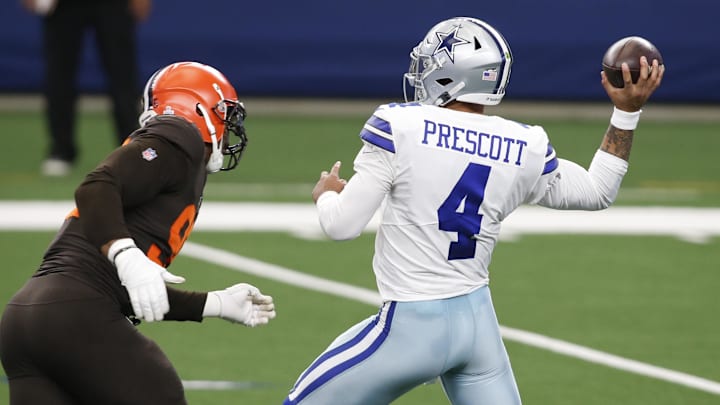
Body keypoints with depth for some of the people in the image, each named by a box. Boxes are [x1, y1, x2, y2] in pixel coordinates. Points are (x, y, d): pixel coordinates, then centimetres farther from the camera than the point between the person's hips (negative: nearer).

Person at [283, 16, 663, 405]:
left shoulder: (399, 128, -13)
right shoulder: (524, 149, 2)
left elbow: (342, 225, -11)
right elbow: (597, 191, 18)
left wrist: (326, 194, 11)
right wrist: (626, 111, 21)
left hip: (411, 326, -5)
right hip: (478, 320, 6)